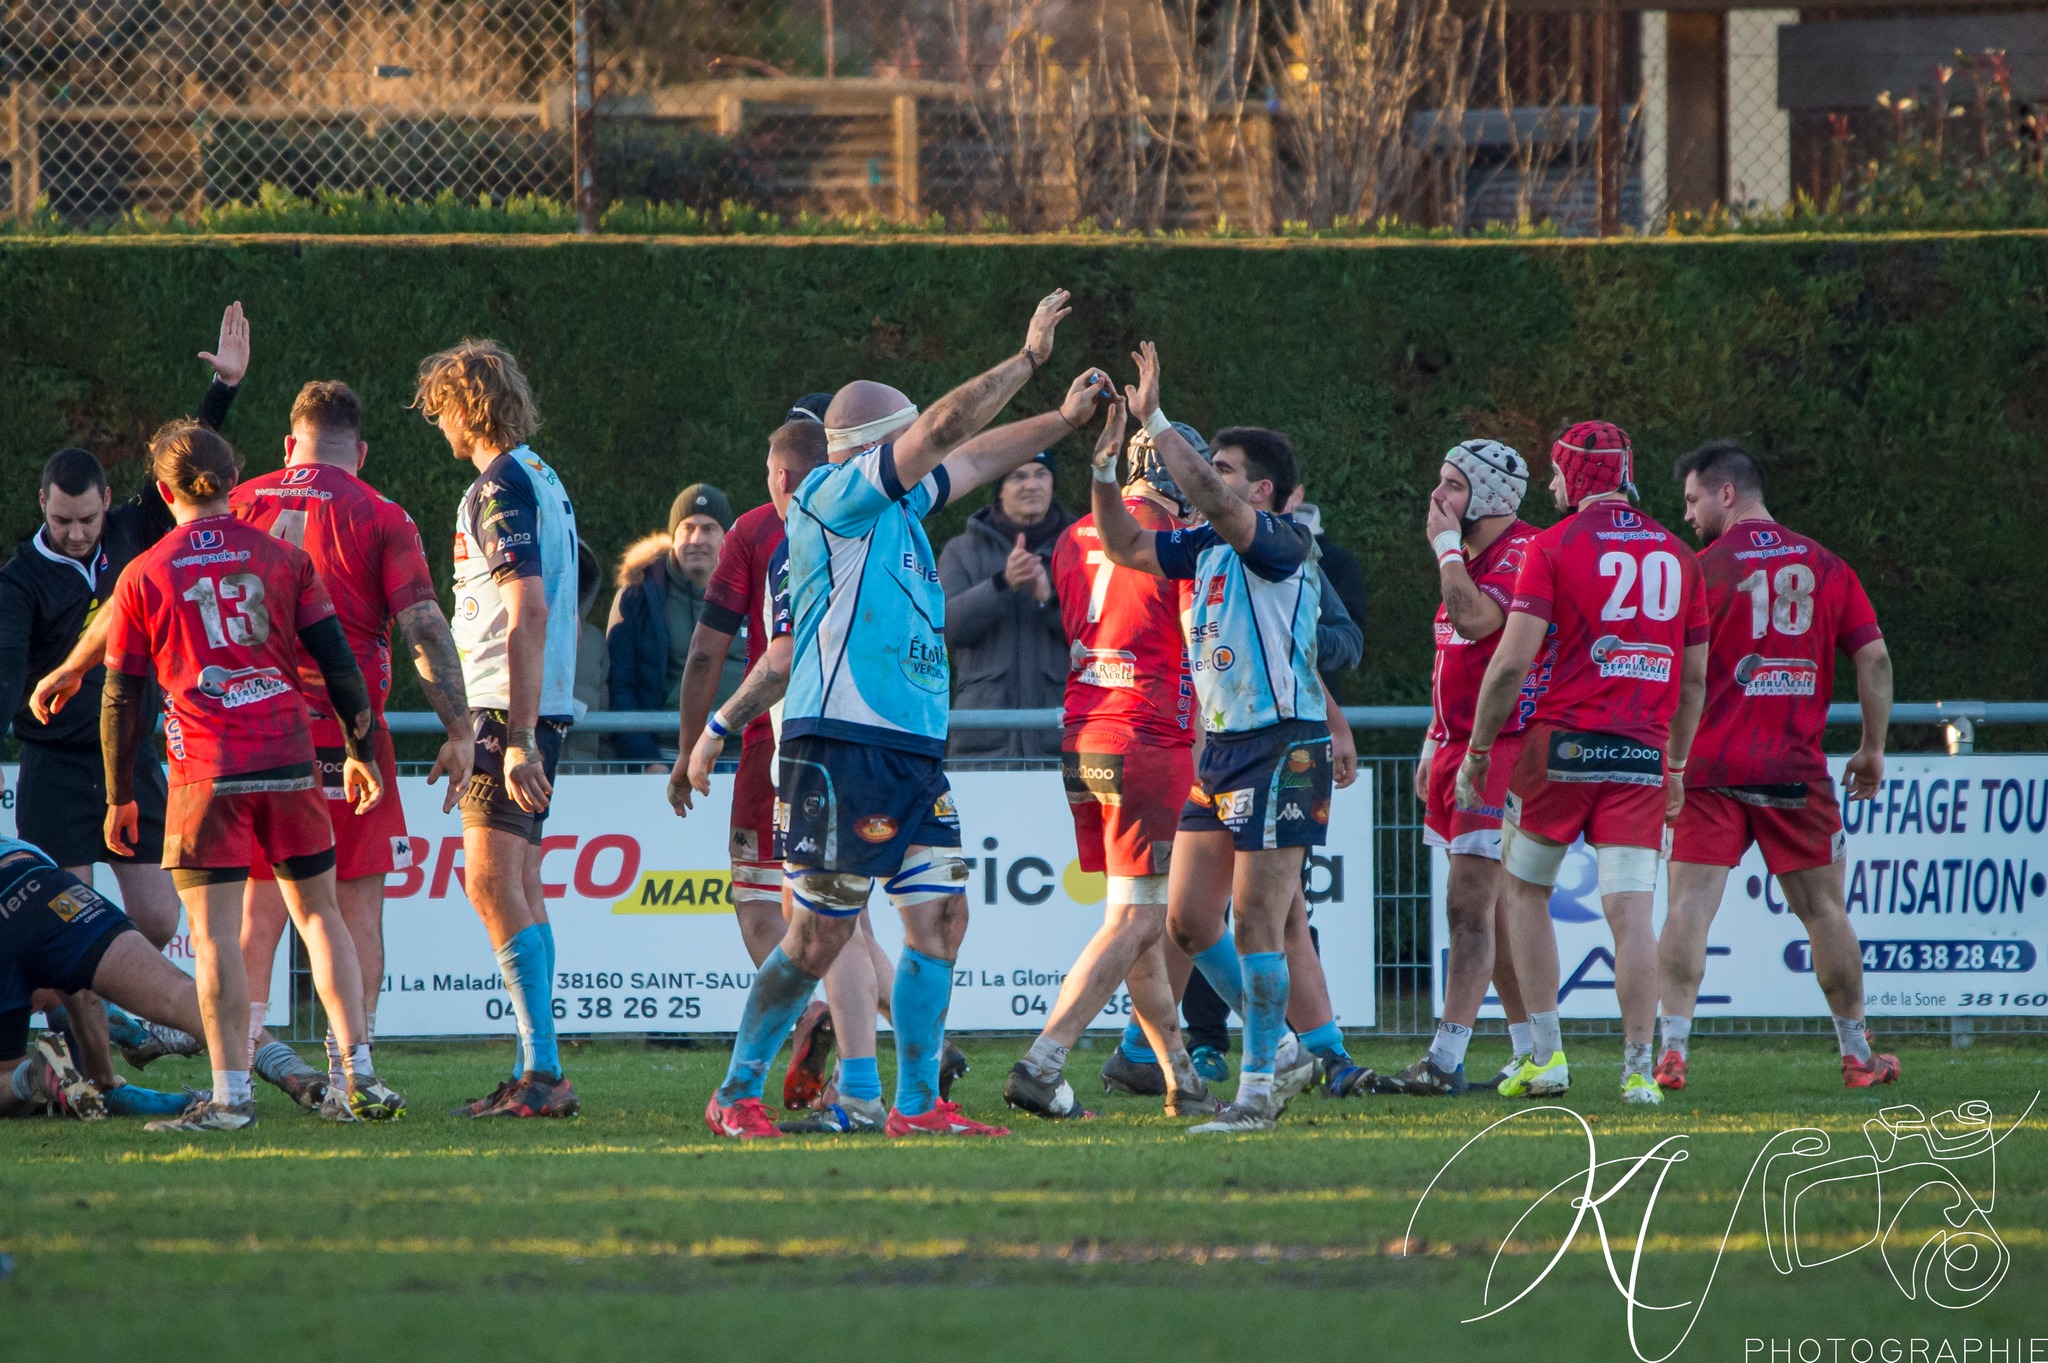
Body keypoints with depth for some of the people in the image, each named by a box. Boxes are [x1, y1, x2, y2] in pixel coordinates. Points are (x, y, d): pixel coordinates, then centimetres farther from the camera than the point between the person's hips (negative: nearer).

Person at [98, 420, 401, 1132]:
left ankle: (231, 1094, -8)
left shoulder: (143, 576, 2)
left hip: (205, 773, -3)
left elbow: (121, 698, 4)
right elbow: (338, 661, 7)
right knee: (317, 911, 13)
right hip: (289, 762, 3)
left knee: (214, 930, -3)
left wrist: (119, 797, 12)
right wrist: (359, 750, 18)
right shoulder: (284, 558, 7)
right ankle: (359, 1078, 9)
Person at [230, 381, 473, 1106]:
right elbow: (424, 629, -9)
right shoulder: (380, 518, -2)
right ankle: (349, 1076, -2)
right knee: (358, 904, 3)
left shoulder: (242, 504, 7)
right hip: (346, 733, -3)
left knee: (259, 908, 9)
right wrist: (459, 733, -7)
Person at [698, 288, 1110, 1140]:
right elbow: (947, 428, -12)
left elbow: (971, 458, 33)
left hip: (913, 751, 9)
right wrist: (1029, 358, -6)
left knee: (940, 914, 2)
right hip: (841, 749, -9)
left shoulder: (899, 504, 17)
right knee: (821, 934, -6)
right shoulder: (833, 497, -7)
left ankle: (917, 1103, 6)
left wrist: (1064, 420, 30)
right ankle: (736, 1095, 4)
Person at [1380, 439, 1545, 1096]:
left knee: (1470, 905, -12)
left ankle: (1446, 1059, -15)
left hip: (1501, 751, -10)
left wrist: (1447, 545, -16)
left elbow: (1475, 621, -29)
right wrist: (1435, 744, 23)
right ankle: (1530, 1054, 18)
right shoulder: (1468, 559, 18)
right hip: (1459, 748, 10)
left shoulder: (1522, 554, -13)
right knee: (1493, 909, 12)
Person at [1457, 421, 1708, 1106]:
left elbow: (1511, 663, -10)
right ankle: (1638, 1068, -8)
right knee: (1630, 908, -1)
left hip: (1561, 742, -3)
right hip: (1641, 753, 3)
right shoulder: (1675, 555, 11)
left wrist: (1478, 750, 0)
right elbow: (1695, 677, 16)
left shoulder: (1554, 547, -4)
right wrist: (1677, 765, 26)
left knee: (1525, 891, 14)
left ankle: (1545, 1055, 11)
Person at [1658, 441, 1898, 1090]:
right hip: (1796, 769, 3)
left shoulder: (1702, 570, -2)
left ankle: (1673, 1048, -16)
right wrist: (1873, 748, 13)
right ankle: (1857, 1054, 20)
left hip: (1713, 768, -3)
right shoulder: (1825, 567, 8)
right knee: (1824, 910, 13)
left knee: (1690, 905, -5)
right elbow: (1874, 657, 5)